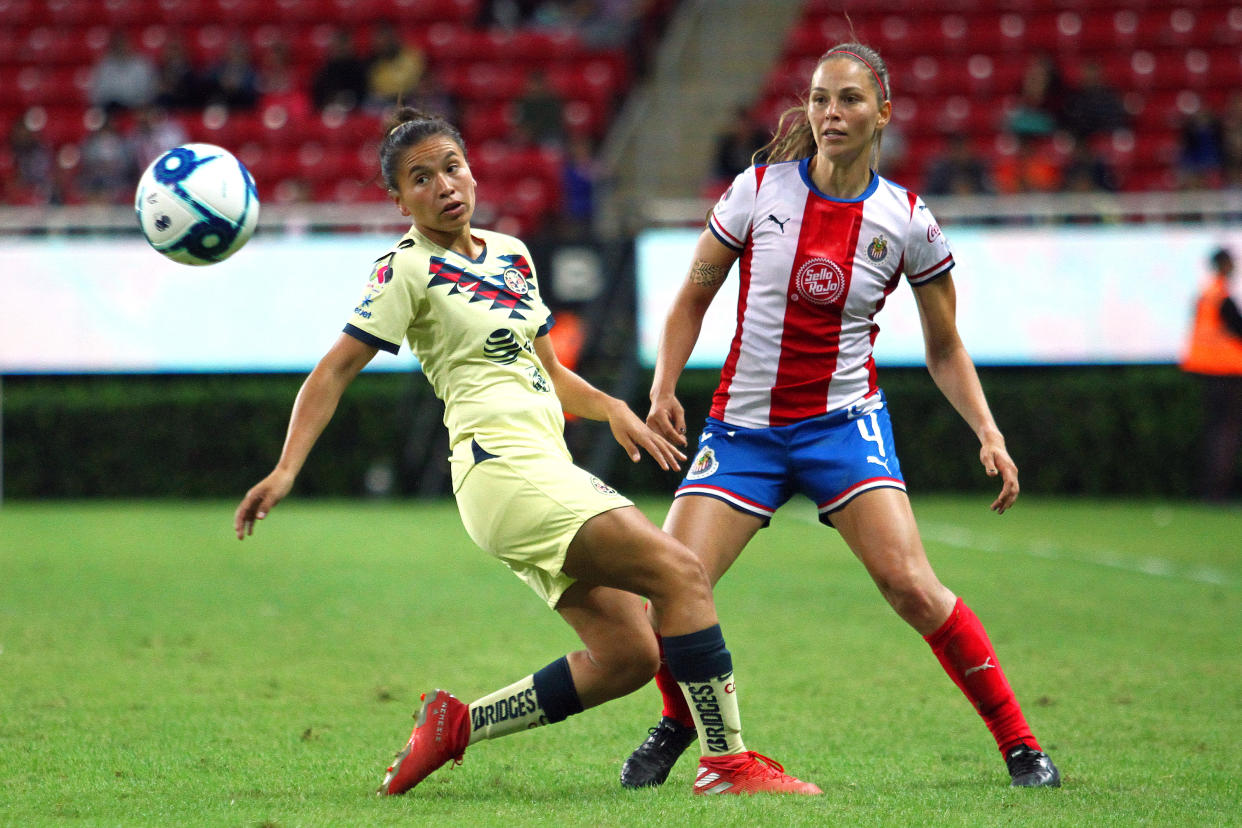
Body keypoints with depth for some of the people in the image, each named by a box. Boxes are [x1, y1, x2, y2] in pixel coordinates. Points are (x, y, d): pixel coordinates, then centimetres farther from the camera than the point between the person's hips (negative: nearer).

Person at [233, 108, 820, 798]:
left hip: (552, 474, 9)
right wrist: (286, 471, -16)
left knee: (629, 655, -1)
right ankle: (729, 761, -17)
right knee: (681, 572, -19)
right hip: (503, 466, -9)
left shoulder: (511, 255, 19)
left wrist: (609, 407, 10)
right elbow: (334, 372, -6)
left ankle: (458, 723, 8)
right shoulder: (410, 269, -3)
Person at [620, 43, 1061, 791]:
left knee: (910, 582, -21)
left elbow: (945, 348, 8)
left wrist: (989, 433, -4)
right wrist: (664, 387, -6)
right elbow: (695, 294, 7)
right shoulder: (759, 190, -5)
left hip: (845, 421, -1)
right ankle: (678, 726, 18)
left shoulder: (908, 222, -4)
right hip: (743, 425, 1)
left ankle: (1020, 744, -7)